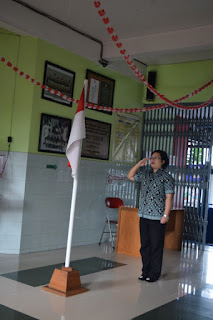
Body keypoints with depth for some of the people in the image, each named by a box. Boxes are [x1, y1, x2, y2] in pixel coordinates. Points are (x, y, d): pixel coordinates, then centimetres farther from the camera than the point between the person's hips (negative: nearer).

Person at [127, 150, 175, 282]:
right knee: (145, 245, 11)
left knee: (156, 246, 0)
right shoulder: (145, 174, 13)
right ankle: (146, 271, 22)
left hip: (157, 217, -6)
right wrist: (139, 164, 10)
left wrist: (166, 215, -14)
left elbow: (169, 197, -9)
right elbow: (130, 176, 24)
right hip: (144, 216, 6)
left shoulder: (166, 177, -4)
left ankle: (154, 273, 10)